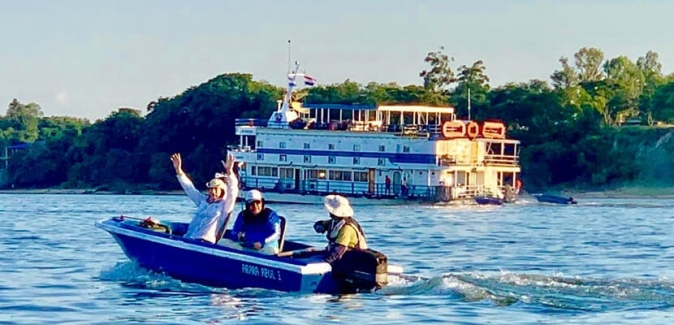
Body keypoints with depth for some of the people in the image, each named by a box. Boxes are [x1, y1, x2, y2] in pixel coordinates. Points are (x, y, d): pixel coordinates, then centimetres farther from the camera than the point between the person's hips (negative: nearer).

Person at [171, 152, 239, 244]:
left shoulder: (225, 205, 6)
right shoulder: (203, 200, 24)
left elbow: (232, 190, -9)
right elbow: (189, 188, 26)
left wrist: (229, 171, -24)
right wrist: (178, 169, 19)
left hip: (206, 242, -6)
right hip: (187, 239, 6)